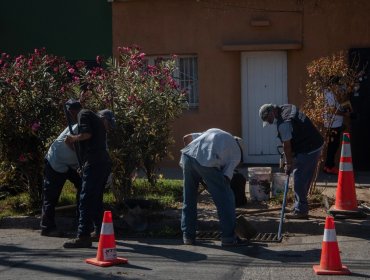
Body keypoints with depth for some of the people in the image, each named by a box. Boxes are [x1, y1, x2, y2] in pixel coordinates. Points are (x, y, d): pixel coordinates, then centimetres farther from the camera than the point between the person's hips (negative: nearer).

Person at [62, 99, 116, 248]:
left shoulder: (84, 114, -3)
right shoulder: (97, 118, 25)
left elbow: (87, 134, -15)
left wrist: (73, 138, -1)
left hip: (94, 163, -9)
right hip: (104, 163, 9)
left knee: (86, 200, -11)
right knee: (96, 200, 19)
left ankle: (83, 236, -15)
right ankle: (100, 231, 26)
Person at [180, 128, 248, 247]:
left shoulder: (213, 131, 38)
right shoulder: (236, 153, 24)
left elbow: (186, 138, 32)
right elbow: (226, 177, 11)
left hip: (188, 155, 5)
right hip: (207, 162, -5)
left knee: (189, 199, 19)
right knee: (225, 198, 10)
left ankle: (188, 236, 23)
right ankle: (229, 237, 13)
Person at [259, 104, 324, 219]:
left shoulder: (283, 123, -21)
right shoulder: (288, 108, 10)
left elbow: (287, 145, -16)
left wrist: (288, 163, -5)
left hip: (307, 151, -10)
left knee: (299, 180, -5)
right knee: (305, 179, 16)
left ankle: (300, 211, 0)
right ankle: (300, 208, 24)